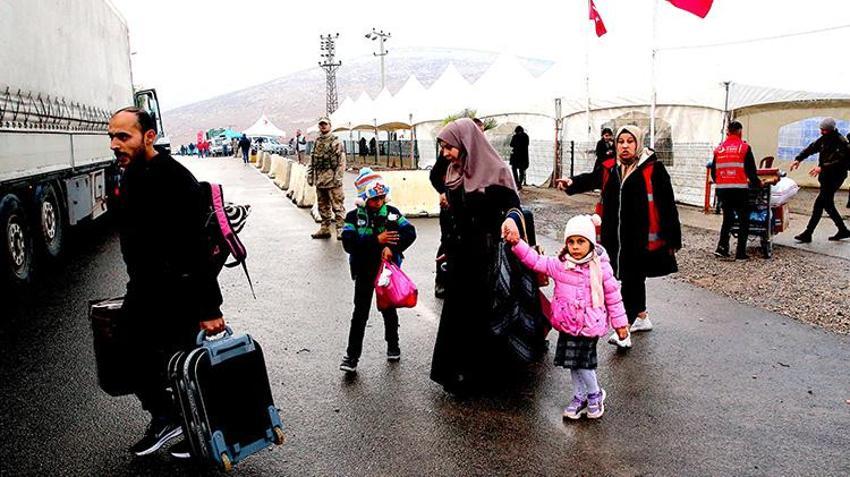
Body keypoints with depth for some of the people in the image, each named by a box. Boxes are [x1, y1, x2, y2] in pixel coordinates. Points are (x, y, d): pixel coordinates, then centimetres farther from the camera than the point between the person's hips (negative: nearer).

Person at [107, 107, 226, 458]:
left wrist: (209, 308, -26)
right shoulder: (130, 175, 6)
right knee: (135, 359, 17)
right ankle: (164, 419, 37)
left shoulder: (174, 180, -22)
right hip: (142, 291, 9)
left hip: (176, 295, -9)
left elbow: (196, 248, -25)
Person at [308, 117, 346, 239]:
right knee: (323, 206, 12)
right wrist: (309, 175, 11)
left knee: (337, 205, -8)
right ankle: (325, 229, 21)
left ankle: (341, 229, -4)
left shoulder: (336, 142, -3)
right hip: (319, 178, 7)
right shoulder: (317, 142, 15)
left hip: (332, 179, -7)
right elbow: (312, 160, 19)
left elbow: (341, 161, -9)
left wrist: (338, 176, -16)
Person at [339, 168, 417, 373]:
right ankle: (352, 356, 7)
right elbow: (348, 243, -20)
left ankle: (393, 345, 36)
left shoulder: (391, 213, -4)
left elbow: (410, 232, -12)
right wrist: (377, 240, -25)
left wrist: (392, 248, -26)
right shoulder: (354, 217, -8)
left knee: (388, 309, 16)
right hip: (364, 271, -1)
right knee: (360, 313, 1)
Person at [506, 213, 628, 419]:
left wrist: (620, 323, 3)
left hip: (590, 325, -4)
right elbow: (535, 261, -7)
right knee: (573, 362, 14)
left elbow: (613, 295, -2)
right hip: (567, 325, 4)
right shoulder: (559, 265, -4)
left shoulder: (601, 268, -10)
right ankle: (579, 397, 33)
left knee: (582, 362, -4)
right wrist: (516, 243, -21)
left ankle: (595, 394, 23)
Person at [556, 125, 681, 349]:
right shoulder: (610, 169, 10)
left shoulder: (653, 169, -8)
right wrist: (572, 183, -23)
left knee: (631, 280, -8)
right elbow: (591, 178, 0)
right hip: (617, 237, 6)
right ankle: (642, 317, 37)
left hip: (642, 237, -6)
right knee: (633, 278, 19)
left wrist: (672, 238, -8)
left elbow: (667, 205, -8)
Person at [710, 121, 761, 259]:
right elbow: (751, 171, -4)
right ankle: (740, 253, 6)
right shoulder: (744, 148, -3)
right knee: (744, 220, 8)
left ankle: (722, 247, 7)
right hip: (739, 189, -4)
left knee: (727, 218, 20)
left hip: (722, 189, 4)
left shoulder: (719, 149, 8)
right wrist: (757, 183, 13)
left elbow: (713, 172, 11)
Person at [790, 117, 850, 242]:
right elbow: (811, 149, 8)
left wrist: (822, 167, -29)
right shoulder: (824, 139, 7)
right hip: (825, 177, 8)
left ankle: (807, 234, -7)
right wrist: (798, 159, -8)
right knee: (827, 204, 14)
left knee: (819, 204, -10)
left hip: (835, 178, -8)